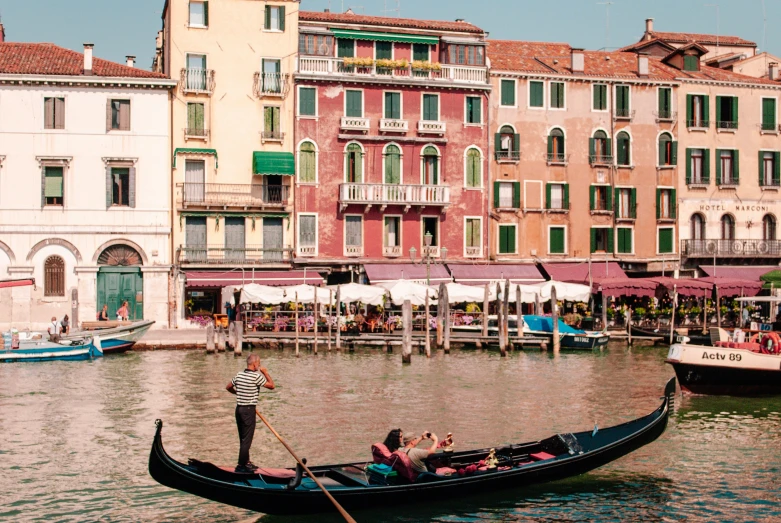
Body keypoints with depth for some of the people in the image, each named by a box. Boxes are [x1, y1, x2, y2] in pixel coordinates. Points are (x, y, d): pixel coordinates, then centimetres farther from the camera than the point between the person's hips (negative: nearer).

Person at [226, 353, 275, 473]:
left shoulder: (239, 375, 8)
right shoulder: (256, 376, -14)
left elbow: (228, 388, 19)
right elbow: (271, 386, -8)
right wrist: (265, 372, 0)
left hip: (239, 408, 8)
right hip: (249, 410, -8)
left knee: (243, 438, 16)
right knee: (247, 439, -3)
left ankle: (246, 462, 25)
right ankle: (241, 466, -2)